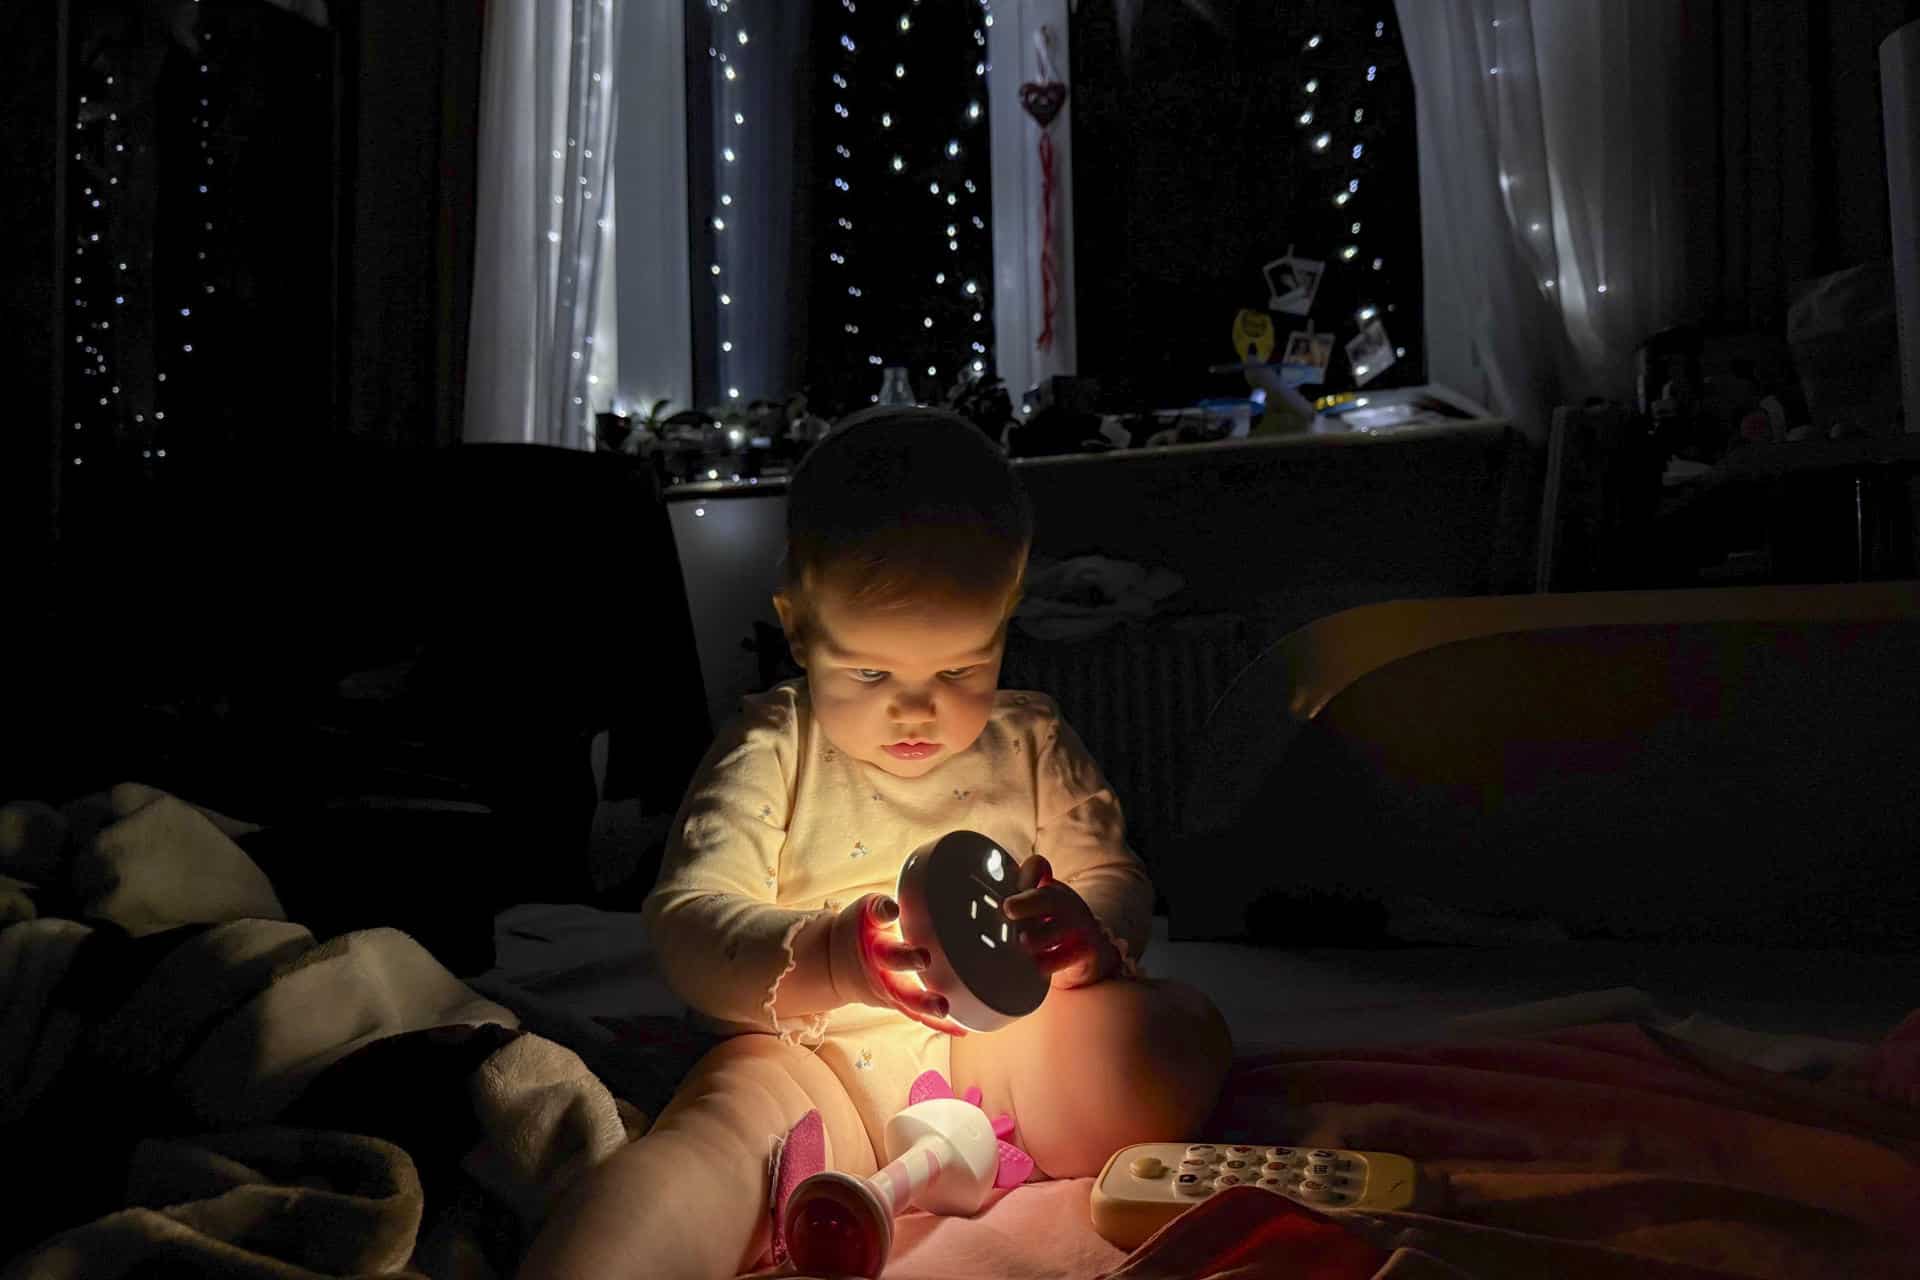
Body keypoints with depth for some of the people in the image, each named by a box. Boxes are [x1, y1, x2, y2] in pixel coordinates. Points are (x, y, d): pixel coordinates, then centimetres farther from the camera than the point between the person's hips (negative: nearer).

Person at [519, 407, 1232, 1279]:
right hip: (822, 1068, -2)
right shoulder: (769, 754, 0)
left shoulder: (1033, 745, 10)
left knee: (1185, 1032, -19)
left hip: (1012, 1061, 3)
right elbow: (686, 923, -11)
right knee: (722, 1127, -33)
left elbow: (1117, 883, 9)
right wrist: (831, 959, -33)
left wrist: (1079, 931, -19)